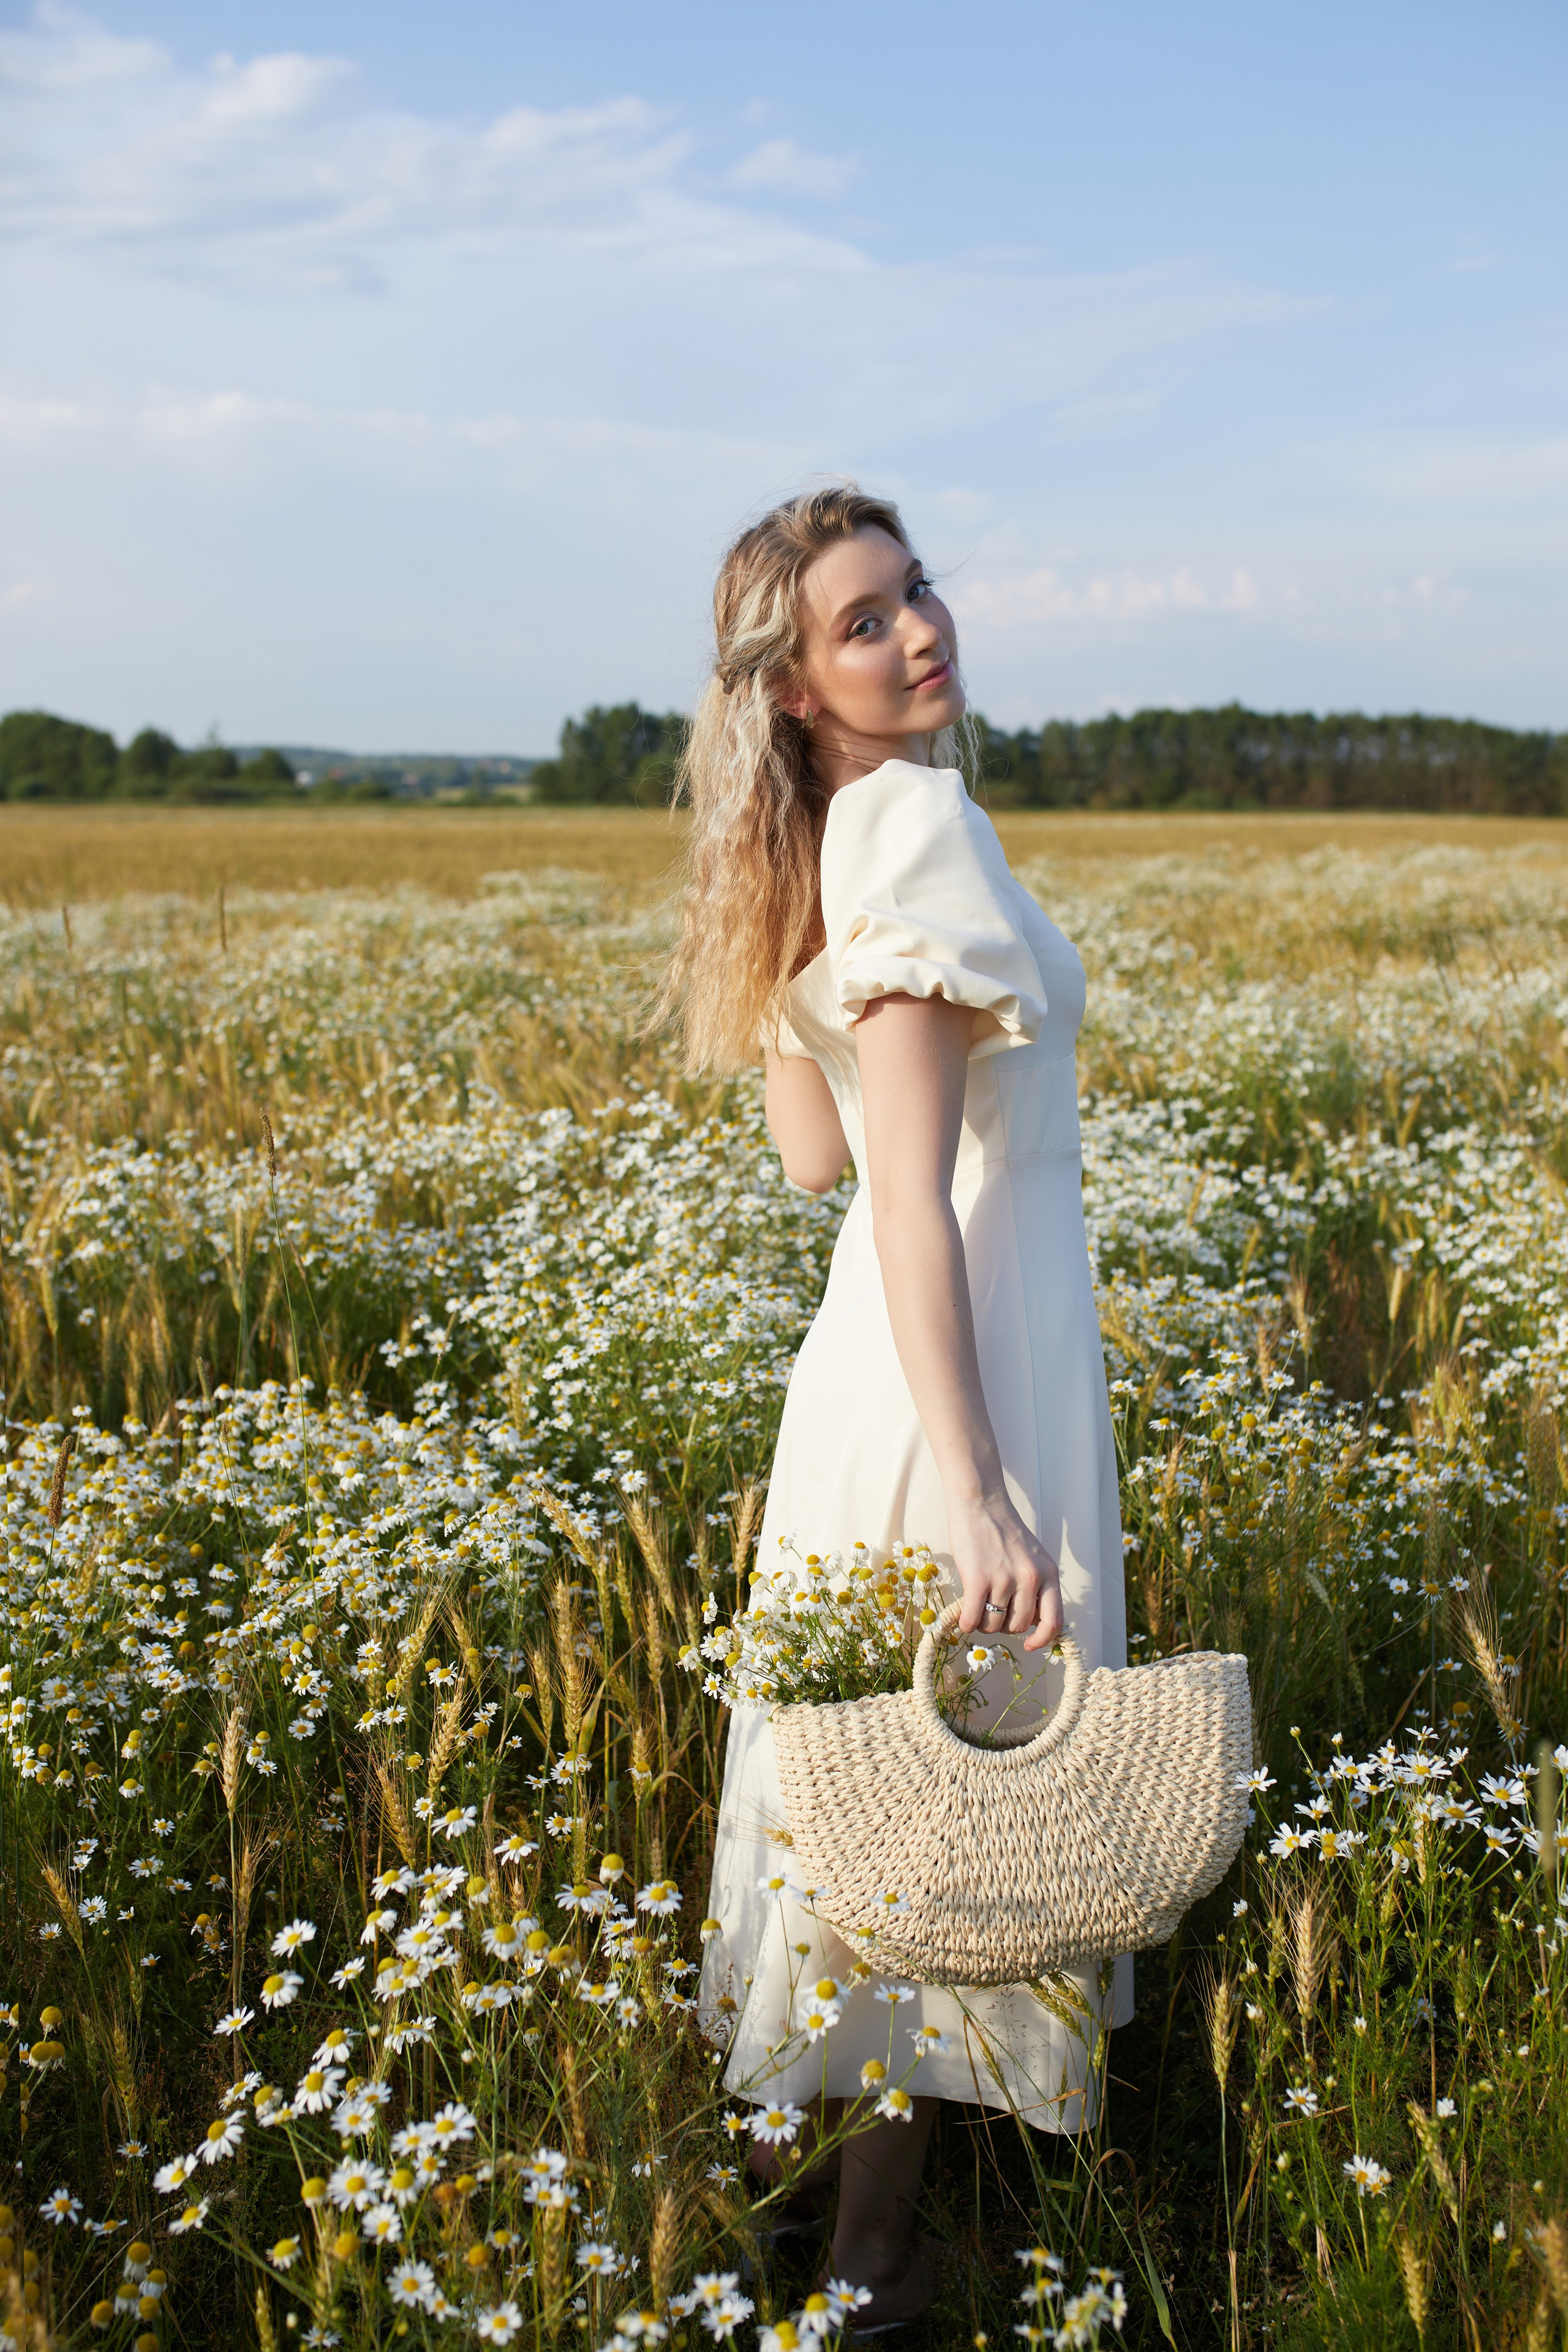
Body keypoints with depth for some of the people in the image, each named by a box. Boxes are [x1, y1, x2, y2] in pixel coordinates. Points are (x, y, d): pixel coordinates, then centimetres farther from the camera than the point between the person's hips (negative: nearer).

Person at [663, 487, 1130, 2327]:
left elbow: (812, 1155, 10)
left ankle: (836, 2145, 42)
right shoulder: (918, 819, -19)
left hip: (877, 1355, 9)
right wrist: (981, 1496, -27)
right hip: (971, 1371, -9)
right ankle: (875, 2257, 24)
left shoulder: (820, 850, 8)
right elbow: (909, 1195, -26)